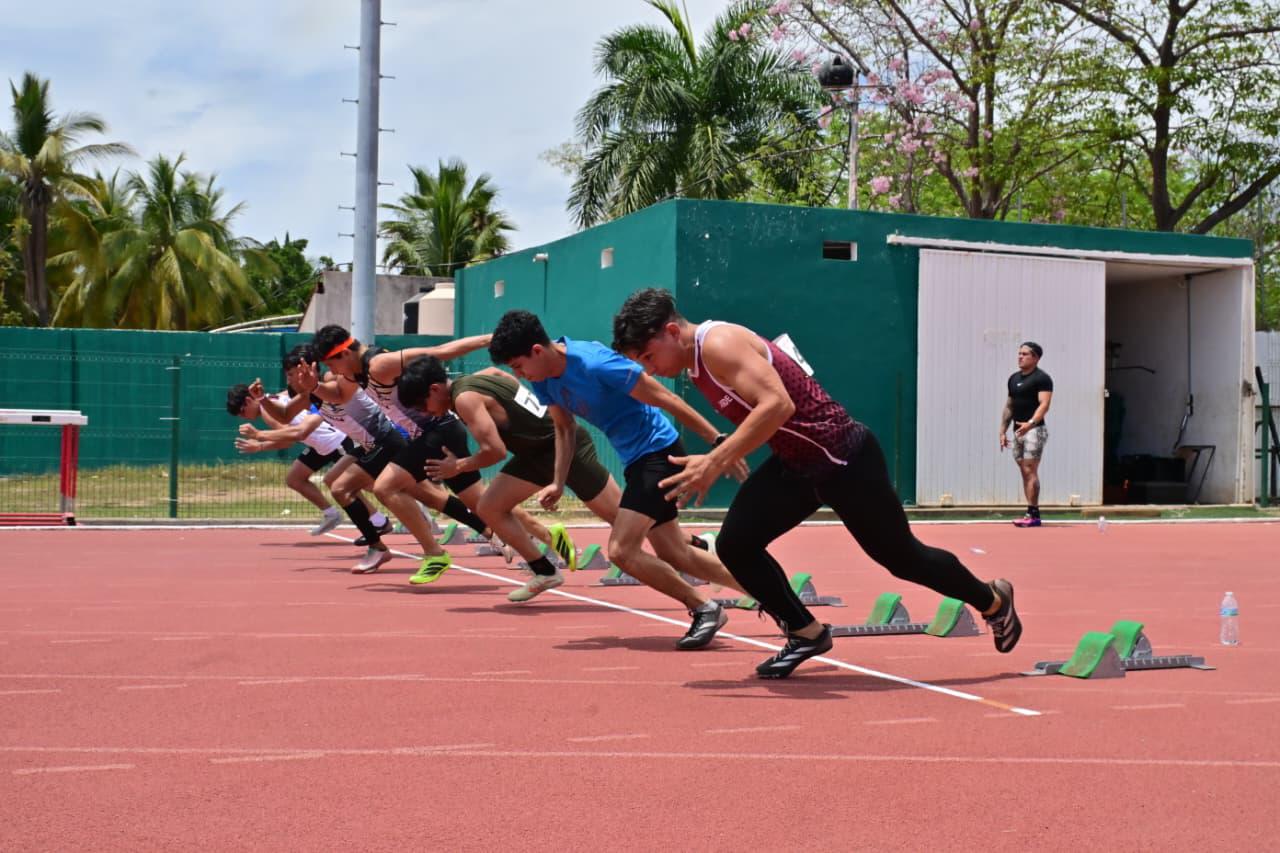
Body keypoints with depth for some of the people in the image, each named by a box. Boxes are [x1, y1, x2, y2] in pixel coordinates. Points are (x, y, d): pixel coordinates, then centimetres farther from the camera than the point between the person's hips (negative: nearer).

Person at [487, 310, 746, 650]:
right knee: (675, 555, 15)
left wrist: (720, 443, -20)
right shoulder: (542, 381, -1)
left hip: (658, 452, -9)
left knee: (621, 550, -17)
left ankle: (704, 610, -1)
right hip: (636, 460, 9)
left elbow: (665, 399, -21)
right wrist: (558, 483, 5)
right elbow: (565, 428, 16)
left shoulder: (595, 363, -26)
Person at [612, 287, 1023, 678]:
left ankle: (993, 601, 34)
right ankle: (807, 634, 13)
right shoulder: (698, 363, 5)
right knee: (734, 545, -4)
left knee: (903, 557, 8)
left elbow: (777, 404, -37)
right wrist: (714, 464, 12)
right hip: (794, 464, 9)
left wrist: (715, 462, -39)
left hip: (844, 459, -9)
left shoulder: (718, 344, -24)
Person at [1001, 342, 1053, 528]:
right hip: (1018, 431, 8)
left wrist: (1030, 423, -33)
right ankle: (1032, 514, 10)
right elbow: (1009, 406, 21)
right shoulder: (1014, 378, 17)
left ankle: (1033, 514, -12)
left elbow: (1044, 404, -19)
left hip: (1034, 430, -8)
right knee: (1025, 473, 7)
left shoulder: (1041, 378, -7)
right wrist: (1003, 431, 16)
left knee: (1030, 471, -12)